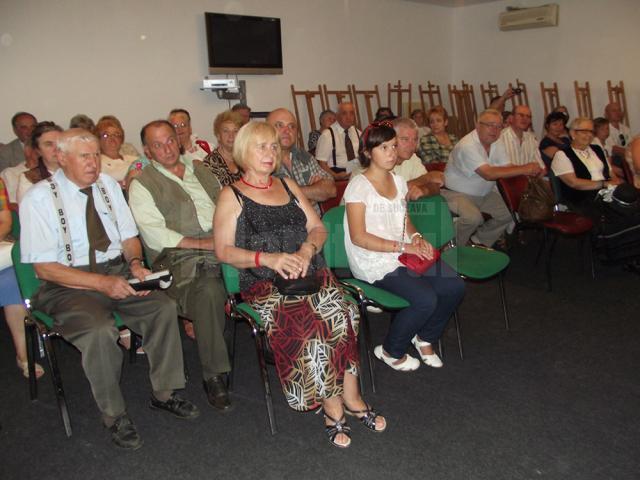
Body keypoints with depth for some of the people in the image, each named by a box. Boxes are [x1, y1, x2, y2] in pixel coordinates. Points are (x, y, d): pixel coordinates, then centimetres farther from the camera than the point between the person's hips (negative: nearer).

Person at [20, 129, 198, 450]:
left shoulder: (109, 185, 7)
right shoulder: (39, 199, -9)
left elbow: (129, 237, 11)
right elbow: (44, 268, -13)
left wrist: (135, 263, -13)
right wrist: (103, 283, -23)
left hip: (117, 271, 5)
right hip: (67, 285, -5)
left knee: (164, 308, -19)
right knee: (99, 331, -32)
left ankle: (163, 393, 0)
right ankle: (114, 415, -8)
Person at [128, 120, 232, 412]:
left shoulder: (200, 170, 25)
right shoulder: (142, 185, 7)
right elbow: (154, 235, -6)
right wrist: (201, 243, -13)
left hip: (223, 247, 6)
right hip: (179, 257, -5)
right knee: (209, 290, -36)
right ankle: (212, 376, -22)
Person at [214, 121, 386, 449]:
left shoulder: (288, 186, 21)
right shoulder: (232, 196, 7)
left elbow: (318, 228, 16)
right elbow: (224, 251, -2)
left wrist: (307, 249, -7)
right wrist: (268, 258, -16)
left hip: (308, 273, 4)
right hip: (264, 283, -3)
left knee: (340, 315, -27)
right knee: (309, 323, -31)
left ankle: (349, 398, -14)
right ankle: (336, 406, -15)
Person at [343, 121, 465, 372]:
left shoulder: (398, 180, 12)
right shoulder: (359, 186, -12)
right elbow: (358, 237, -17)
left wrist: (416, 237, 0)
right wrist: (402, 246, -19)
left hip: (404, 254, 8)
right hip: (374, 262, -7)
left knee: (455, 287, -8)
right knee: (426, 299, -24)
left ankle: (424, 337, 18)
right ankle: (391, 351, 3)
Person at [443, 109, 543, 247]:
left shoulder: (497, 144, 3)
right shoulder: (467, 146, -26)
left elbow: (508, 167, -1)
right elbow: (489, 173, -35)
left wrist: (532, 170, -22)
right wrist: (523, 169, -37)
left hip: (483, 194, 9)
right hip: (457, 194, -9)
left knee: (509, 213, 1)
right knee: (473, 217, -33)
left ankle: (479, 242, 19)